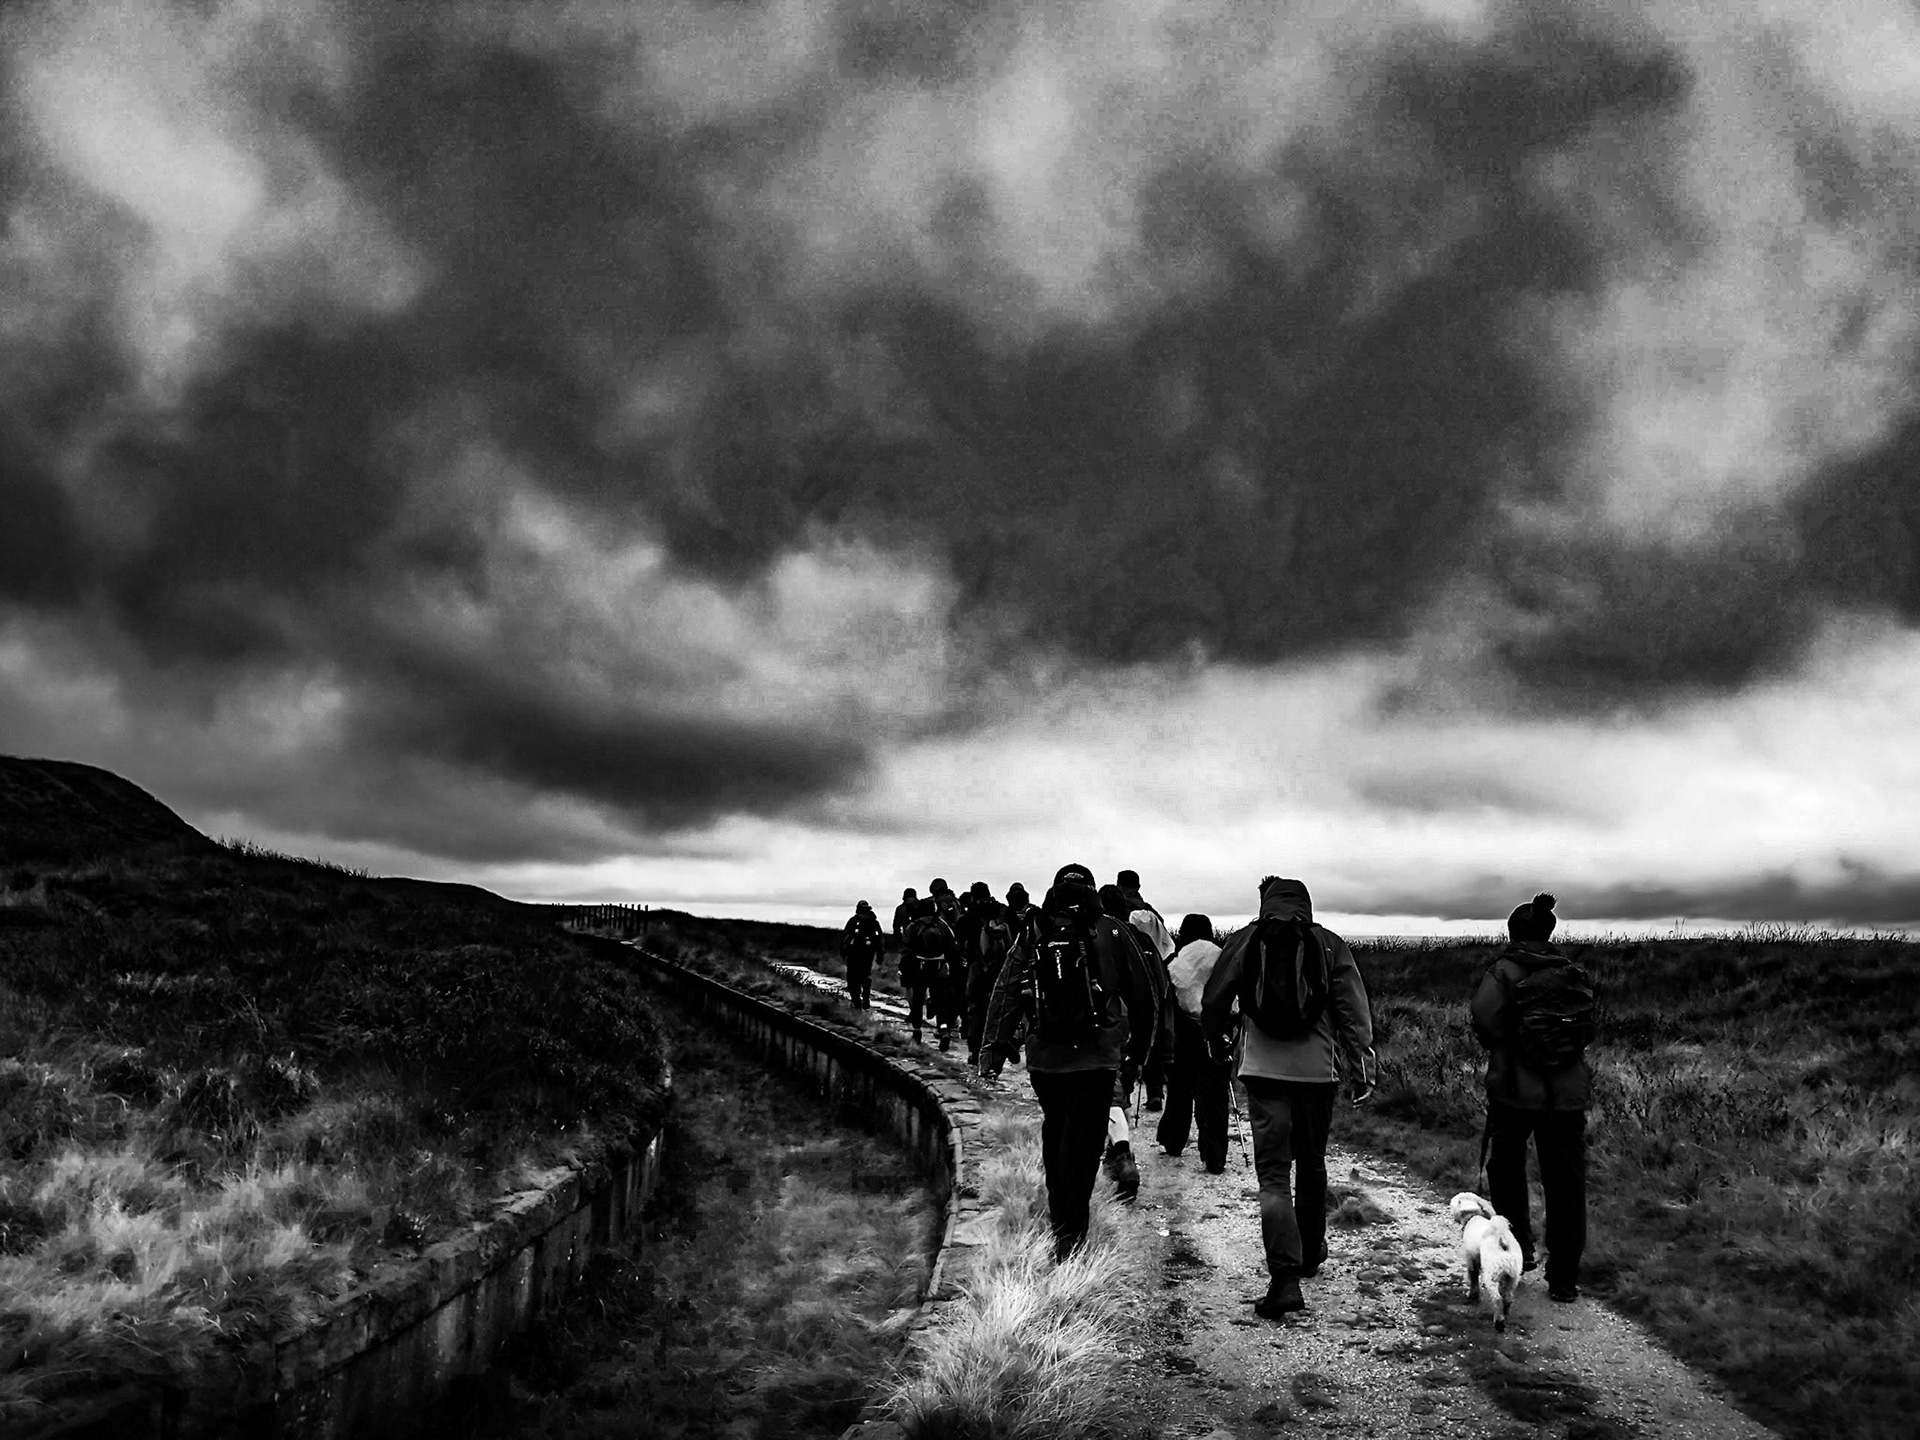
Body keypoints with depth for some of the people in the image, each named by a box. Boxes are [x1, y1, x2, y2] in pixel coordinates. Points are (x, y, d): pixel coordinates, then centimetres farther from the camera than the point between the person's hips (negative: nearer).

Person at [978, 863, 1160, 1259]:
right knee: (1083, 1137, -1)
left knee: (1055, 1130, 18)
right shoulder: (1109, 933, 2)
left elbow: (1006, 993, 2)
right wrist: (1140, 1043, 17)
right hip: (1095, 1054, -3)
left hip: (1044, 1055, 3)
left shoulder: (1032, 934, 6)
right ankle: (1070, 1234, -7)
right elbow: (1141, 992, 6)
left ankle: (1060, 1219, 29)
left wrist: (994, 1047, 3)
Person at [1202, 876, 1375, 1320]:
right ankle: (1310, 1254, 36)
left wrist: (1221, 1035, 26)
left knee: (1273, 1174, -2)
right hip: (1318, 1068, 2)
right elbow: (1353, 1009, 0)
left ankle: (1284, 1278, -14)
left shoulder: (1245, 941, 1)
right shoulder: (1329, 944, 3)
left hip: (1263, 1068, -2)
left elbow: (1213, 1002, 6)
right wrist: (1362, 1068, 3)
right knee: (1312, 1164, 21)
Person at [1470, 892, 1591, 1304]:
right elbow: (1588, 1030, 6)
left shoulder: (1504, 970, -6)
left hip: (1513, 1088, -3)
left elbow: (1484, 1014, -20)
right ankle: (1564, 1278, 8)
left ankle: (1516, 1252, 19)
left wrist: (1501, 1047, -1)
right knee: (1565, 1183, 7)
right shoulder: (1573, 974, 7)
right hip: (1567, 1091, 3)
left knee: (1506, 1170, 17)